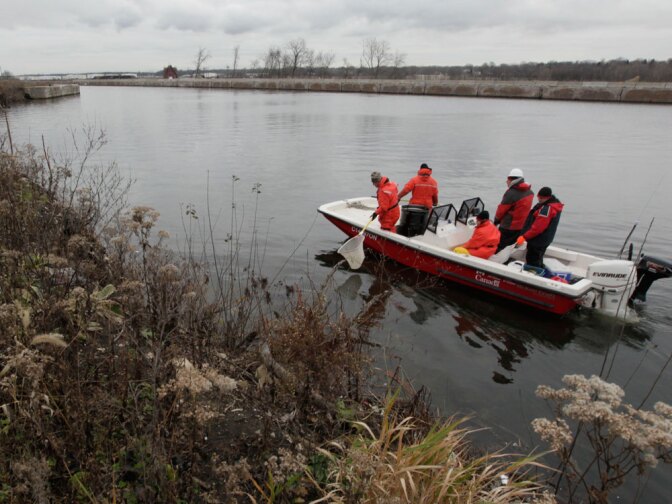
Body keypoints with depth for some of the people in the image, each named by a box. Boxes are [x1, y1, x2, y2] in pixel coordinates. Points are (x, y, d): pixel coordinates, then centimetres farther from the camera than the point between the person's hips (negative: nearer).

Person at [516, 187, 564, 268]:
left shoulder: (546, 209, -27)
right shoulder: (554, 205, 7)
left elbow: (537, 227, -30)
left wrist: (524, 237, -24)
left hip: (537, 241, -11)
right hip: (544, 240, 11)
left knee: (532, 262, -4)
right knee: (538, 261, 24)